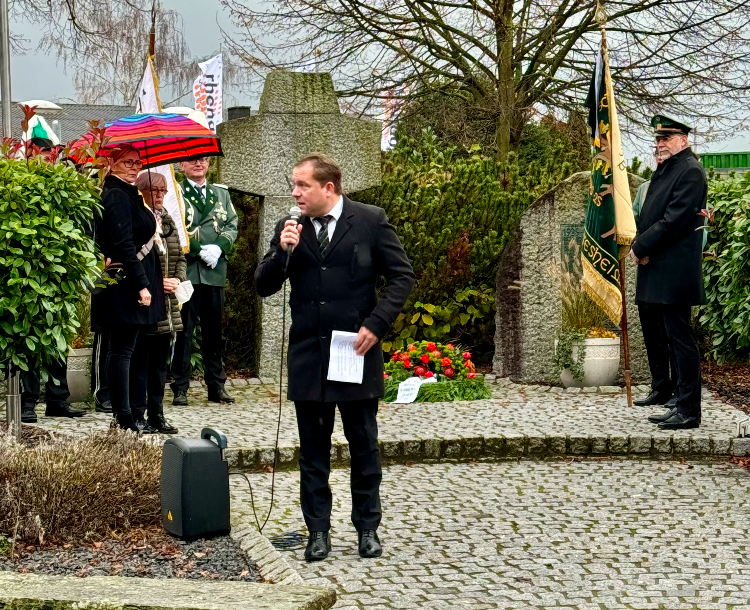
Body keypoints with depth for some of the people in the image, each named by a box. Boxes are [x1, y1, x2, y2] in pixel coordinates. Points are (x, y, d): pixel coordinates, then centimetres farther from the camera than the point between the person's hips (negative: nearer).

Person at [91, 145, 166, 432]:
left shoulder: (124, 194, 18)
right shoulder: (119, 196, -13)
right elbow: (124, 244, -20)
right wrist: (142, 284, -21)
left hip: (124, 286, 10)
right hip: (127, 284, -10)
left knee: (121, 350, 10)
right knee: (122, 350, -7)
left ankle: (123, 417, 15)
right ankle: (124, 419, -5)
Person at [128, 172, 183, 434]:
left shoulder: (168, 221, 14)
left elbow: (180, 257, 17)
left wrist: (178, 279, -1)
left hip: (168, 305, 7)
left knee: (160, 361, 13)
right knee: (140, 362, 0)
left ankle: (157, 415, 20)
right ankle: (138, 416, 7)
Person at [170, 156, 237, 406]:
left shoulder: (221, 193, 16)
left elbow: (232, 225, 10)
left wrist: (219, 247, -8)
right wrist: (200, 251, -15)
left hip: (215, 271, 5)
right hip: (186, 270, -4)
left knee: (214, 331, 10)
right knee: (183, 330, -1)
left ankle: (216, 385, 17)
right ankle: (180, 387, 5)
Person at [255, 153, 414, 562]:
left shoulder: (371, 221, -3)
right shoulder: (289, 229, 5)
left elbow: (402, 276, -1)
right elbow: (263, 287, 5)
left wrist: (376, 324, -11)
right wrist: (282, 252, -13)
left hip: (357, 351, -2)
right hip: (308, 356, 3)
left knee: (364, 445, 7)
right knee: (313, 449, 7)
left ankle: (367, 528, 19)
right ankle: (318, 531, 16)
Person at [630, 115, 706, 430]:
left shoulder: (690, 171, -12)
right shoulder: (663, 171, 18)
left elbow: (675, 220, -20)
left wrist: (641, 246, -15)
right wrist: (639, 245, 1)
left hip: (675, 273, -10)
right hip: (653, 268, 10)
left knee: (680, 338, -8)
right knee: (652, 332, 19)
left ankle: (688, 410, -5)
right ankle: (663, 390, 34)